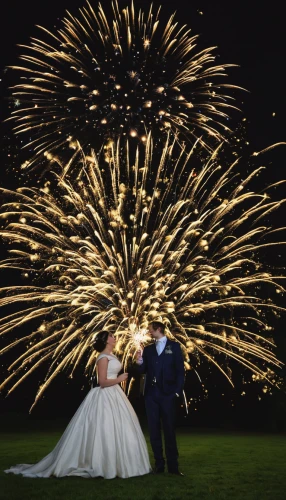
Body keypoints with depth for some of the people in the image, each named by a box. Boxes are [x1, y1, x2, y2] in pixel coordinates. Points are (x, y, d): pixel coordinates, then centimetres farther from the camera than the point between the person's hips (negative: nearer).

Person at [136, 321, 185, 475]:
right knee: (154, 429, 6)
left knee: (169, 429, 1)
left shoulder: (174, 346, 3)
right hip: (151, 394, 4)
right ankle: (159, 464, 14)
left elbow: (180, 370, -2)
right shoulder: (148, 349, 13)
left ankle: (173, 465, 9)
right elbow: (143, 371, 8)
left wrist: (177, 391, -9)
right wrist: (139, 361, -12)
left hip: (167, 393, -4)